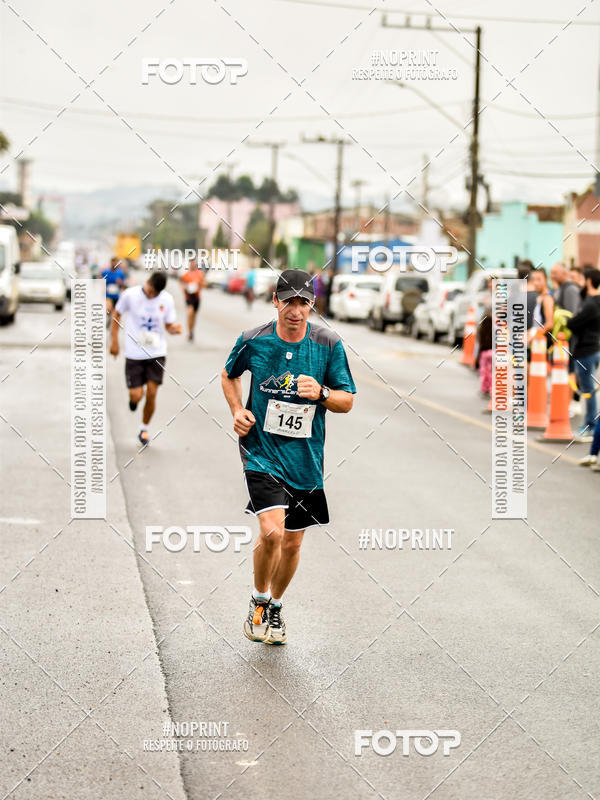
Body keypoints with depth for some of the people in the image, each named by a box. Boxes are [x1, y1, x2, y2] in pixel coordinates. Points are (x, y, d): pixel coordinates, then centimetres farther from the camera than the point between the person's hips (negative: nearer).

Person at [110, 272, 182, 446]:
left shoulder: (167, 299, -4)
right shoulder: (130, 294, -10)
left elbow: (169, 324, 7)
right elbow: (116, 314, 5)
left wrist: (175, 328, -17)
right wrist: (114, 341, 2)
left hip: (157, 353, 1)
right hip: (134, 354, -1)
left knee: (151, 394, -4)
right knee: (137, 396, -7)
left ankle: (144, 429, 19)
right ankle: (133, 398, 33)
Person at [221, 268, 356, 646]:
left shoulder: (329, 344, -5)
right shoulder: (253, 341, -6)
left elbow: (347, 400, 2)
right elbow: (229, 374, 15)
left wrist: (321, 393, -19)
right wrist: (237, 410, -1)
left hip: (305, 458, 2)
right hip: (262, 449, -2)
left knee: (293, 542, 11)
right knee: (272, 531, -21)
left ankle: (275, 606, 37)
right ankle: (259, 601, 5)